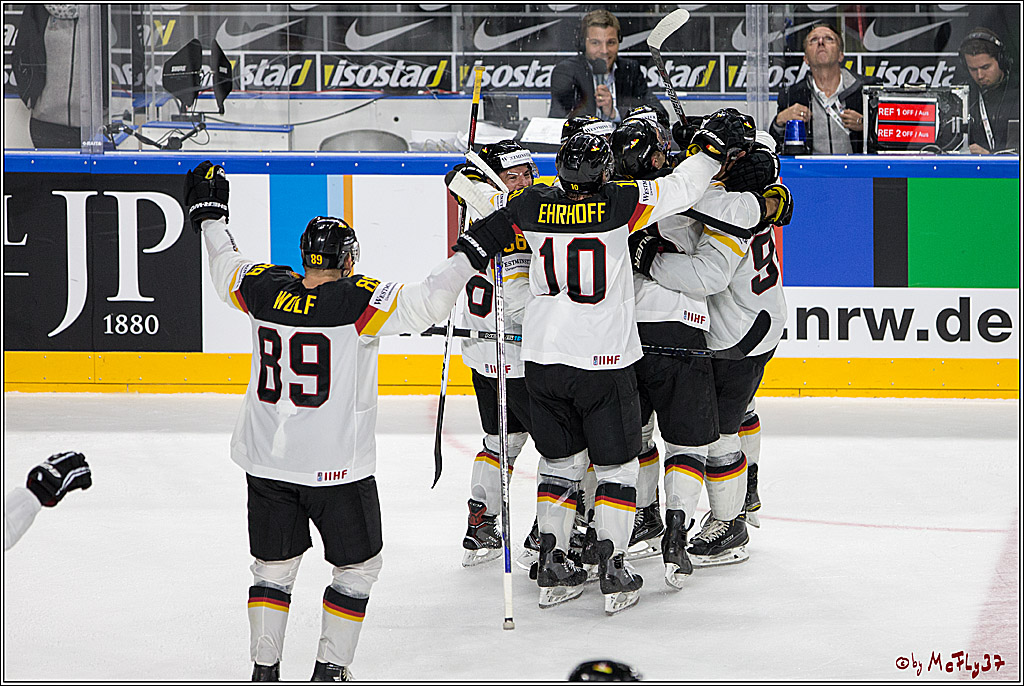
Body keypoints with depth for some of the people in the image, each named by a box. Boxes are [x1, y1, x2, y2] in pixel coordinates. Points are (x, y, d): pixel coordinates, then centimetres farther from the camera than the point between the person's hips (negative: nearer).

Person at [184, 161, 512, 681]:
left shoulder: (263, 289, -1)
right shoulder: (360, 301, -15)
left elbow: (226, 269, 19)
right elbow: (429, 303, -21)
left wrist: (208, 215, 34)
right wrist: (472, 252, -11)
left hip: (266, 461, 5)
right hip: (336, 470, -5)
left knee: (273, 565, 18)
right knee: (357, 566, 14)